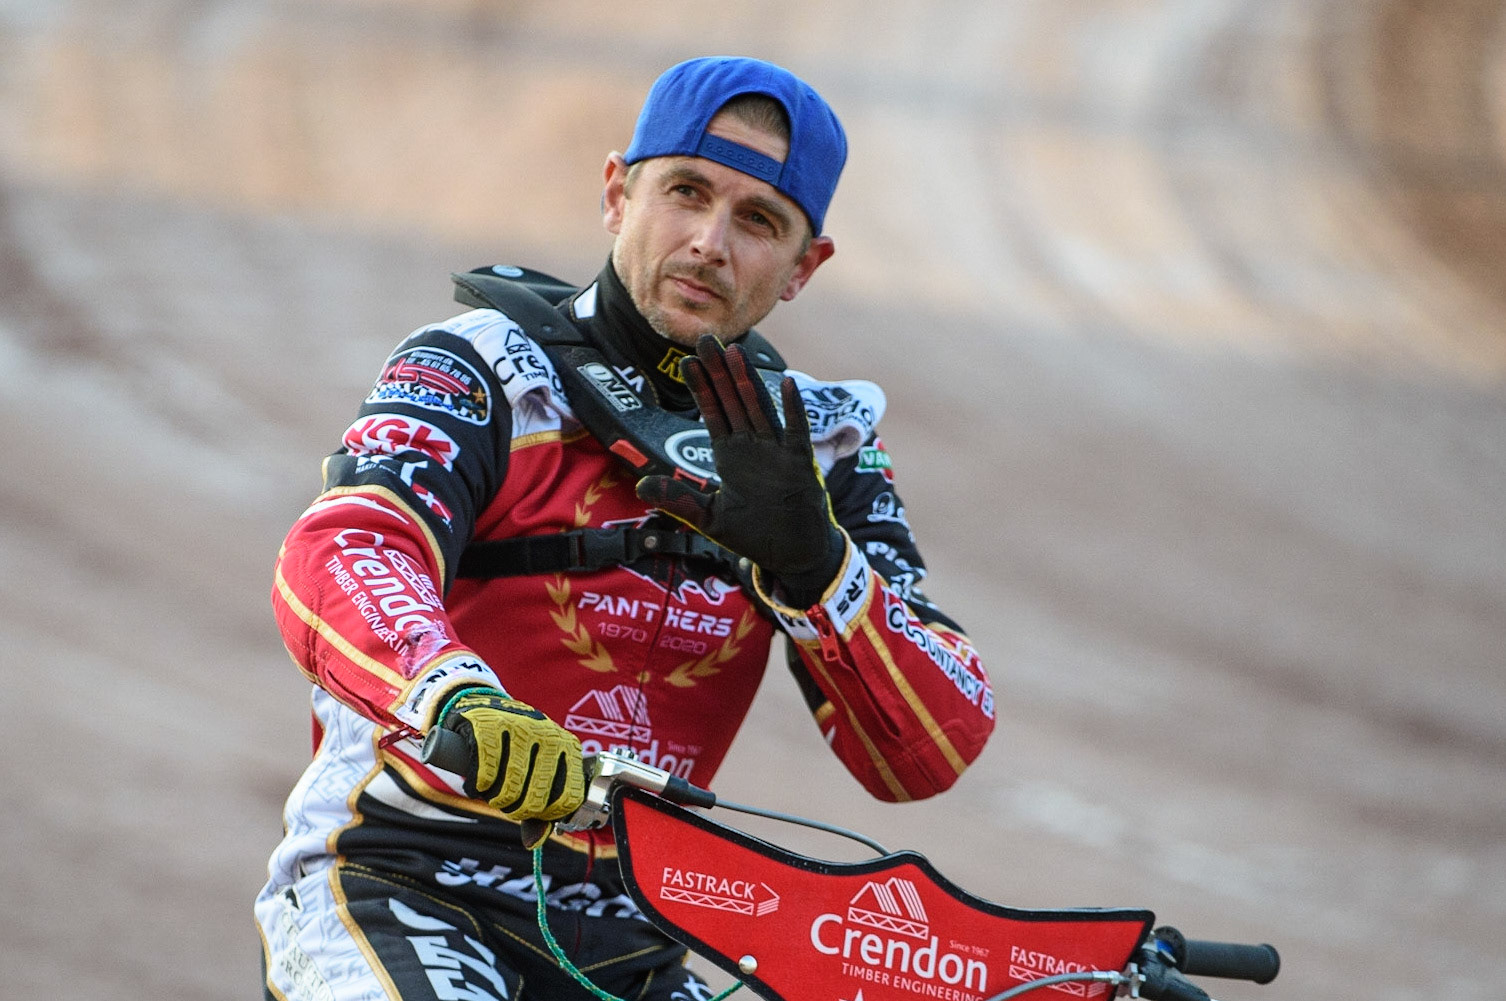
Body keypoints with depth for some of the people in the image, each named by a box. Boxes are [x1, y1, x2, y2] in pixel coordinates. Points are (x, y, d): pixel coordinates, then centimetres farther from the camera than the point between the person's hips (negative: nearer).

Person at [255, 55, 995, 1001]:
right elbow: (333, 564, -24)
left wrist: (808, 562, -19)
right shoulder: (484, 372, -3)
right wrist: (460, 703, -45)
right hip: (398, 884, -5)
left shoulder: (815, 450, 8)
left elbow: (929, 756, -2)